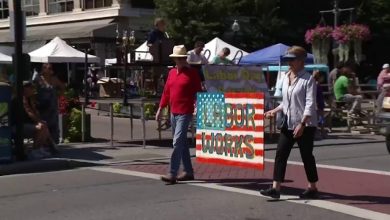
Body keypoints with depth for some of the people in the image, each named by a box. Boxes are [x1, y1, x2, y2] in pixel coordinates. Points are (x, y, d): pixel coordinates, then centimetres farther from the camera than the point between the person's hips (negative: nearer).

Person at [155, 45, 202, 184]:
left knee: (177, 142, -13)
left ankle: (172, 174, -14)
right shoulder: (172, 73, 13)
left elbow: (198, 92, -6)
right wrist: (160, 109, 15)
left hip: (185, 113, -7)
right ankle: (188, 172, 23)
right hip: (173, 112, 7)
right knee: (182, 143, 13)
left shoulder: (192, 73, -3)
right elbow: (166, 92, 16)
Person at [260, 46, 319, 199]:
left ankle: (312, 188, 18)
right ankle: (275, 188, -2)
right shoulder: (286, 78, 12)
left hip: (305, 125, -7)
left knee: (306, 156, 3)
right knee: (280, 154, -1)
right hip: (288, 123, 7)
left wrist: (302, 124, -24)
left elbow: (310, 104, -17)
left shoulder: (308, 79, -11)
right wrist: (275, 111, 5)